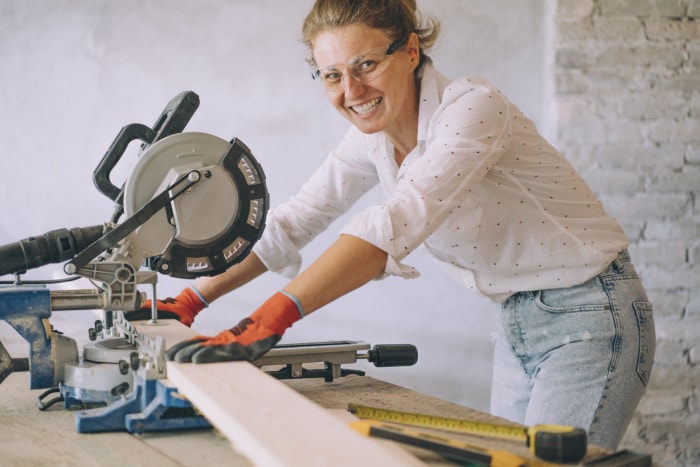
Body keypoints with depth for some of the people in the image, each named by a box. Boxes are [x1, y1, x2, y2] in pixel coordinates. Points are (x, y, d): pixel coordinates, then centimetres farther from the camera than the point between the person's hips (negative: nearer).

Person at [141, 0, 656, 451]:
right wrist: (193, 299, -4)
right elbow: (291, 222, 5)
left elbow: (397, 223, -38)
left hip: (590, 319, -7)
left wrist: (268, 320, -46)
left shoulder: (473, 106, -25)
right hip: (520, 324, 7)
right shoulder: (372, 136, 0)